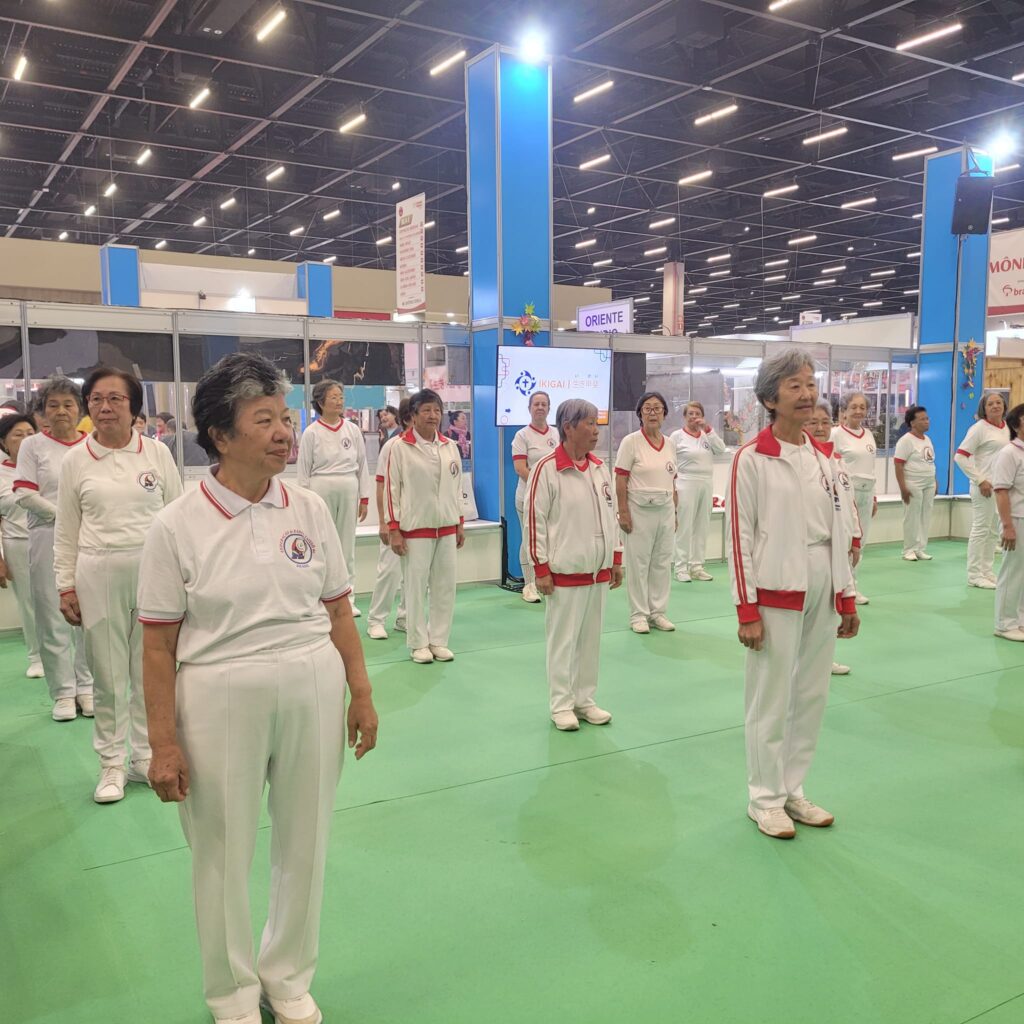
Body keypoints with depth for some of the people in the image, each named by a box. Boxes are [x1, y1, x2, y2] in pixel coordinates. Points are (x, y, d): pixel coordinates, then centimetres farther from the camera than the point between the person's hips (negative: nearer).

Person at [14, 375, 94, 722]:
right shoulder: (33, 445, 5)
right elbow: (24, 494, -2)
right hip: (48, 540, -1)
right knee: (53, 618, 3)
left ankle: (87, 687, 17)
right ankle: (63, 693, 13)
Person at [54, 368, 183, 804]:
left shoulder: (157, 452, 1)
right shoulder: (75, 461, 2)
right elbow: (66, 532, 7)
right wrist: (66, 586, 4)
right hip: (99, 576, 0)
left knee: (152, 671, 9)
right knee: (108, 676, 6)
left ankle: (146, 756, 25)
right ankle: (112, 764, 22)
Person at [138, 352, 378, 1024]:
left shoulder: (310, 509, 0)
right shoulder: (178, 527, -8)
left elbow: (339, 611, 6)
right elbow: (159, 646, -6)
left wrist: (362, 696, 5)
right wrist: (163, 745, -7)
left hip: (312, 695, 3)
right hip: (221, 703, -2)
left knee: (305, 845, 16)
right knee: (225, 854, 13)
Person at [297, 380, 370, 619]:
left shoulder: (352, 429, 7)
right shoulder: (311, 433, -1)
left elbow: (362, 464, 9)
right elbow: (304, 470, 1)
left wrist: (364, 498, 6)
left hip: (349, 490, 3)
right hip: (321, 490, -3)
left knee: (347, 545, 8)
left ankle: (347, 598, 17)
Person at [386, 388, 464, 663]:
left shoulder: (450, 446, 8)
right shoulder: (400, 448, -5)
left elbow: (456, 486, 13)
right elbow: (392, 489, -6)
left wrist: (460, 523, 12)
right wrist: (394, 530, -9)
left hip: (447, 527, 4)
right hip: (415, 528, -4)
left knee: (445, 586, 8)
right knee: (416, 587, 1)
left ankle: (438, 641, 20)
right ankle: (418, 644, 14)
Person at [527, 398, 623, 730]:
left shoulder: (599, 468, 8)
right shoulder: (547, 469, -12)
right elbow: (535, 521, -12)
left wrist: (616, 558, 13)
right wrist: (541, 569, -12)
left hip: (599, 570, 6)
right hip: (566, 572, -6)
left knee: (591, 639, 14)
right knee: (563, 640, 3)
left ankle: (585, 700, 27)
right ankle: (561, 705, 16)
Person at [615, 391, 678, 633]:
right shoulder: (631, 442, -6)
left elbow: (672, 482, 14)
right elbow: (620, 480, -9)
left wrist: (675, 512, 12)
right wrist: (623, 513, -14)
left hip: (665, 510, 5)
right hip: (639, 510, -5)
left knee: (662, 562, 9)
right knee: (638, 563, 1)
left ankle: (658, 611, 20)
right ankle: (638, 615, 10)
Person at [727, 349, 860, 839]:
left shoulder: (825, 458, 9)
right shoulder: (752, 459, -9)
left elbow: (840, 532, 13)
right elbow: (740, 536, -10)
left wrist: (848, 597, 11)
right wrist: (746, 610, -13)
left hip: (823, 592, 6)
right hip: (777, 593, -6)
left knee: (812, 697, 13)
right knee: (772, 700, 3)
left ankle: (793, 790, 29)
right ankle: (765, 799, 20)